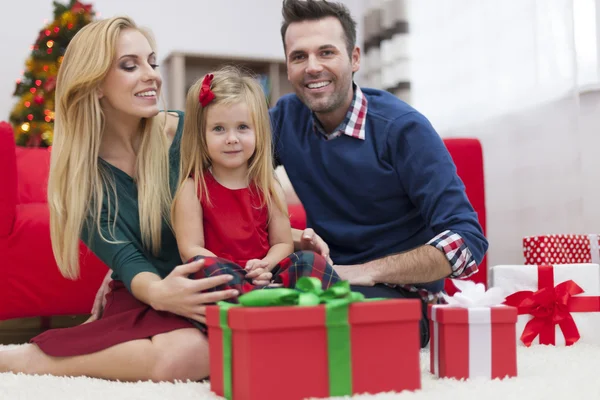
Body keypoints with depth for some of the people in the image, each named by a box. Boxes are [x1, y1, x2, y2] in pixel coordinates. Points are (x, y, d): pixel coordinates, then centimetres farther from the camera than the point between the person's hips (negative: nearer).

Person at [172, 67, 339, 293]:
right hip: (219, 284, -3)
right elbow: (191, 250, -7)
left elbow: (282, 243, 10)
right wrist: (242, 275, -20)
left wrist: (265, 266, -14)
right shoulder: (193, 187, 0)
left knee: (310, 262, -18)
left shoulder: (268, 186, 10)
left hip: (264, 278, 4)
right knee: (206, 267, -34)